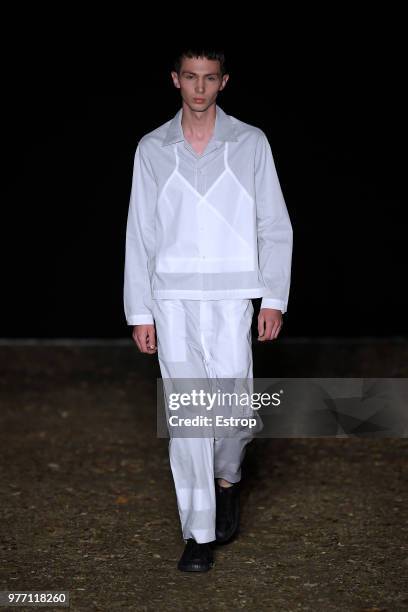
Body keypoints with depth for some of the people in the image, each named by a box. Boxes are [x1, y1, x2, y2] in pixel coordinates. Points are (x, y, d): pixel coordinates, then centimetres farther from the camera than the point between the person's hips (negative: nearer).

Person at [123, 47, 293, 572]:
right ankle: (199, 535, 6)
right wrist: (139, 313, 4)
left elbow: (275, 227, 5)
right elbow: (140, 234, 8)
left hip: (232, 299, 0)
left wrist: (274, 299, -2)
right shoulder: (152, 149, 7)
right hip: (173, 300, 1)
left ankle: (226, 479, 29)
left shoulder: (250, 144, 5)